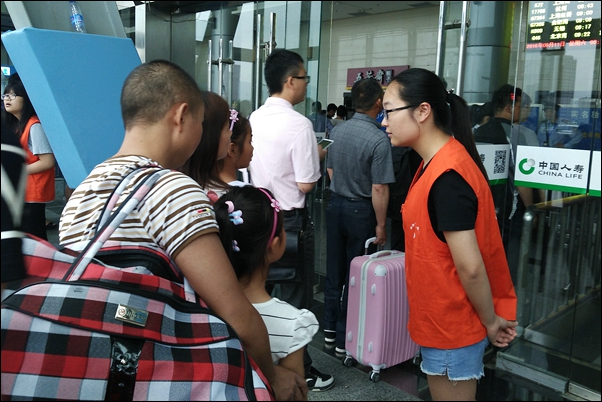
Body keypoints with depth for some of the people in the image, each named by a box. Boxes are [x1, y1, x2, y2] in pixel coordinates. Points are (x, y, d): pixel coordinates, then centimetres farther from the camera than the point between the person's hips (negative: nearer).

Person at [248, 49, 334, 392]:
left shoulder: (254, 118, 2)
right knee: (296, 297, 7)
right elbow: (306, 184, -20)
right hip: (291, 219, -7)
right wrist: (317, 158, -2)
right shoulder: (299, 124, -20)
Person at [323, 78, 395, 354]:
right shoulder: (378, 140, -19)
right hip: (361, 210, -6)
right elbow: (379, 188, -20)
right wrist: (381, 224, -12)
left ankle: (330, 330, 28)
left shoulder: (338, 131, 1)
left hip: (335, 204, 6)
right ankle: (345, 339, 17)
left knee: (334, 270, 16)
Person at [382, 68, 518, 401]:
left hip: (452, 323, -9)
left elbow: (470, 267, -24)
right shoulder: (440, 162, 5)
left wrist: (490, 321, -11)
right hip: (442, 318, 9)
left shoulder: (446, 177, -27)